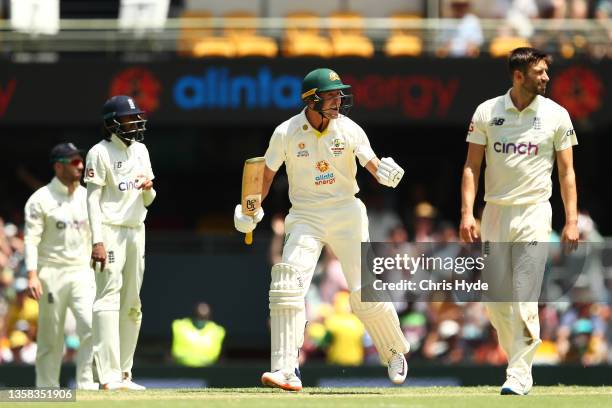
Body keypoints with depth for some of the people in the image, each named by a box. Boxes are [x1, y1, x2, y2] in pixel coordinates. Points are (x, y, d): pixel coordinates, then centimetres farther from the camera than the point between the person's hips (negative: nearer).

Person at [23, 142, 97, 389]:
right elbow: (31, 239, -10)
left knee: (92, 326, -14)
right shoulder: (41, 199, -5)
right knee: (51, 335, 1)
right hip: (52, 273, -4)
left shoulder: (87, 197, 11)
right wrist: (32, 275, -21)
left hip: (82, 273, 4)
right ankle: (47, 388, 10)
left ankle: (86, 384, -10)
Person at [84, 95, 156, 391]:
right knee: (109, 298, -13)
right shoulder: (101, 153, -6)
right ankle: (108, 375, -19)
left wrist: (148, 187, -5)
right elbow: (93, 199, -11)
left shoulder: (141, 150, 15)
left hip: (136, 231, 8)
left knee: (132, 304, 8)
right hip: (110, 231, -8)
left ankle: (124, 373, 13)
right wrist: (97, 241, -19)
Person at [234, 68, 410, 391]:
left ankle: (395, 352, 25)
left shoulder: (349, 130, -5)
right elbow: (268, 172, 5)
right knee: (288, 281, -20)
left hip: (346, 213, 0)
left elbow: (375, 167, -7)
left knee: (365, 292, -4)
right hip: (305, 216, 0)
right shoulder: (286, 133, -6)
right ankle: (286, 371, -21)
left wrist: (386, 174, -30)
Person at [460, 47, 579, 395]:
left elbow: (567, 171, 3)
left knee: (525, 300, -11)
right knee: (495, 300, 5)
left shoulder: (556, 115, 0)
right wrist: (467, 214, -8)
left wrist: (572, 221, -5)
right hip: (495, 213, 2)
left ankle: (519, 375, -8)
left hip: (534, 213, -2)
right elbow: (472, 167, 3)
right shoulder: (487, 112, 2)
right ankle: (517, 360, 23)